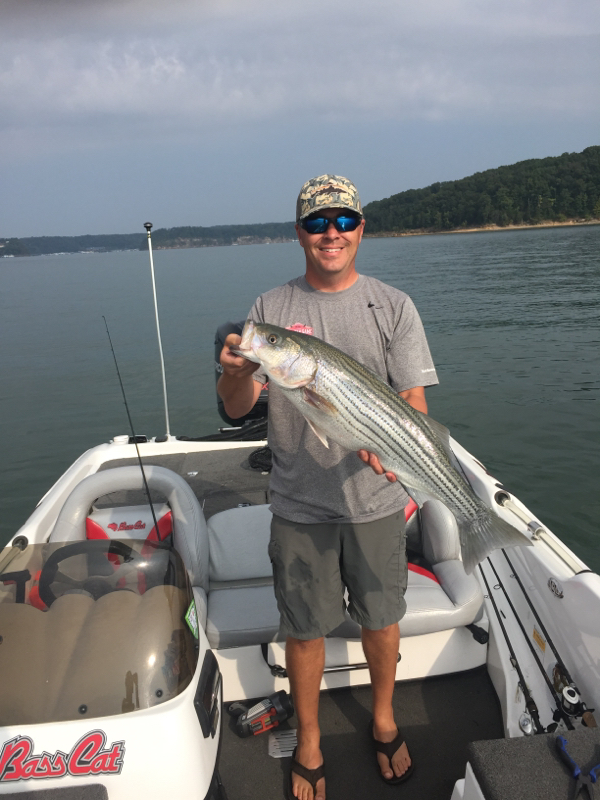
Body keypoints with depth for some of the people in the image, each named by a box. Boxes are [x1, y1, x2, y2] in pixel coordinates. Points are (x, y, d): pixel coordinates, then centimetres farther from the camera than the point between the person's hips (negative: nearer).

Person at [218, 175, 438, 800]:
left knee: (381, 618, 17)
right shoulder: (270, 308, -1)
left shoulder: (392, 305, 0)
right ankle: (308, 744, 38)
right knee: (304, 627, 13)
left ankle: (383, 720, 46)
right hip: (300, 503, 0)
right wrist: (237, 371, -26)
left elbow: (415, 404, -5)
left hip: (376, 498, 1)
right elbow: (237, 408, -4)